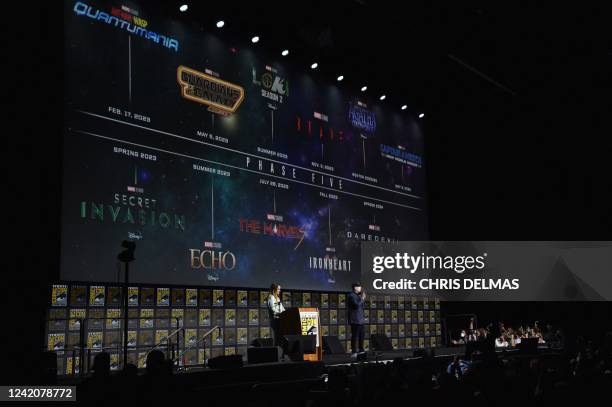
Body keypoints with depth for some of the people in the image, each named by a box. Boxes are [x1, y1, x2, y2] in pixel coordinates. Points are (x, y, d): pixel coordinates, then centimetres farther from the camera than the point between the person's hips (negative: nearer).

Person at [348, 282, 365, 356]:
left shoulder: (358, 295, 18)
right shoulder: (351, 296, -11)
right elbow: (356, 305, -23)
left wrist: (363, 299, 9)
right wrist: (362, 299, -13)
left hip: (360, 320, 10)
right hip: (355, 320, -10)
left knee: (361, 335, 13)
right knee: (355, 336, -7)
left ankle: (361, 351, 21)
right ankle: (354, 352, -5)